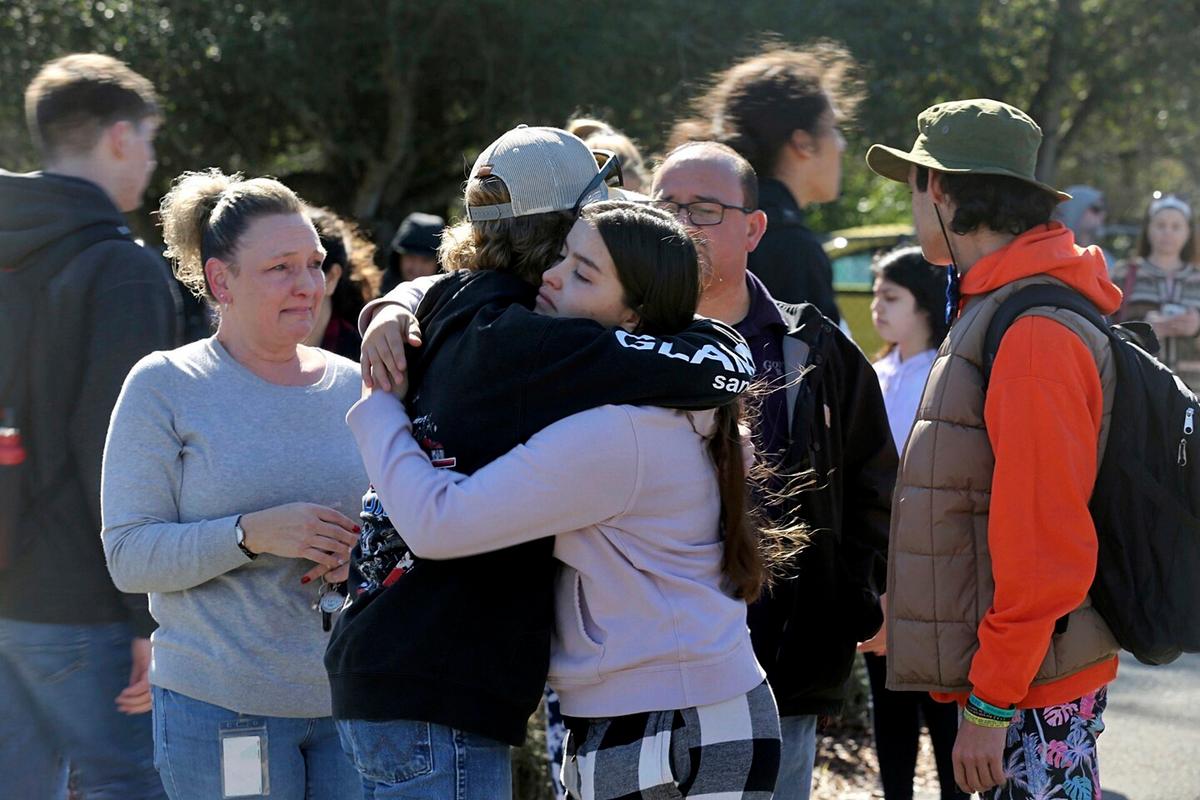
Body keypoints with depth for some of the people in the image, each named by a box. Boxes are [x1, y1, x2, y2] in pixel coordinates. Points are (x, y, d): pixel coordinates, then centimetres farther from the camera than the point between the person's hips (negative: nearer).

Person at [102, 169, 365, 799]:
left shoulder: (352, 386, 9)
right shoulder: (164, 386, -3)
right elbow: (129, 556, -9)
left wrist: (364, 552, -8)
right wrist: (252, 534, -23)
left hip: (355, 699, 4)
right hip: (222, 711, -4)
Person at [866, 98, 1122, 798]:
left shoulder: (1036, 333, -18)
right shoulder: (992, 312, 14)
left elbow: (1043, 541, -22)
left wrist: (992, 705, -19)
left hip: (1034, 689, -10)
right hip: (1003, 677, 10)